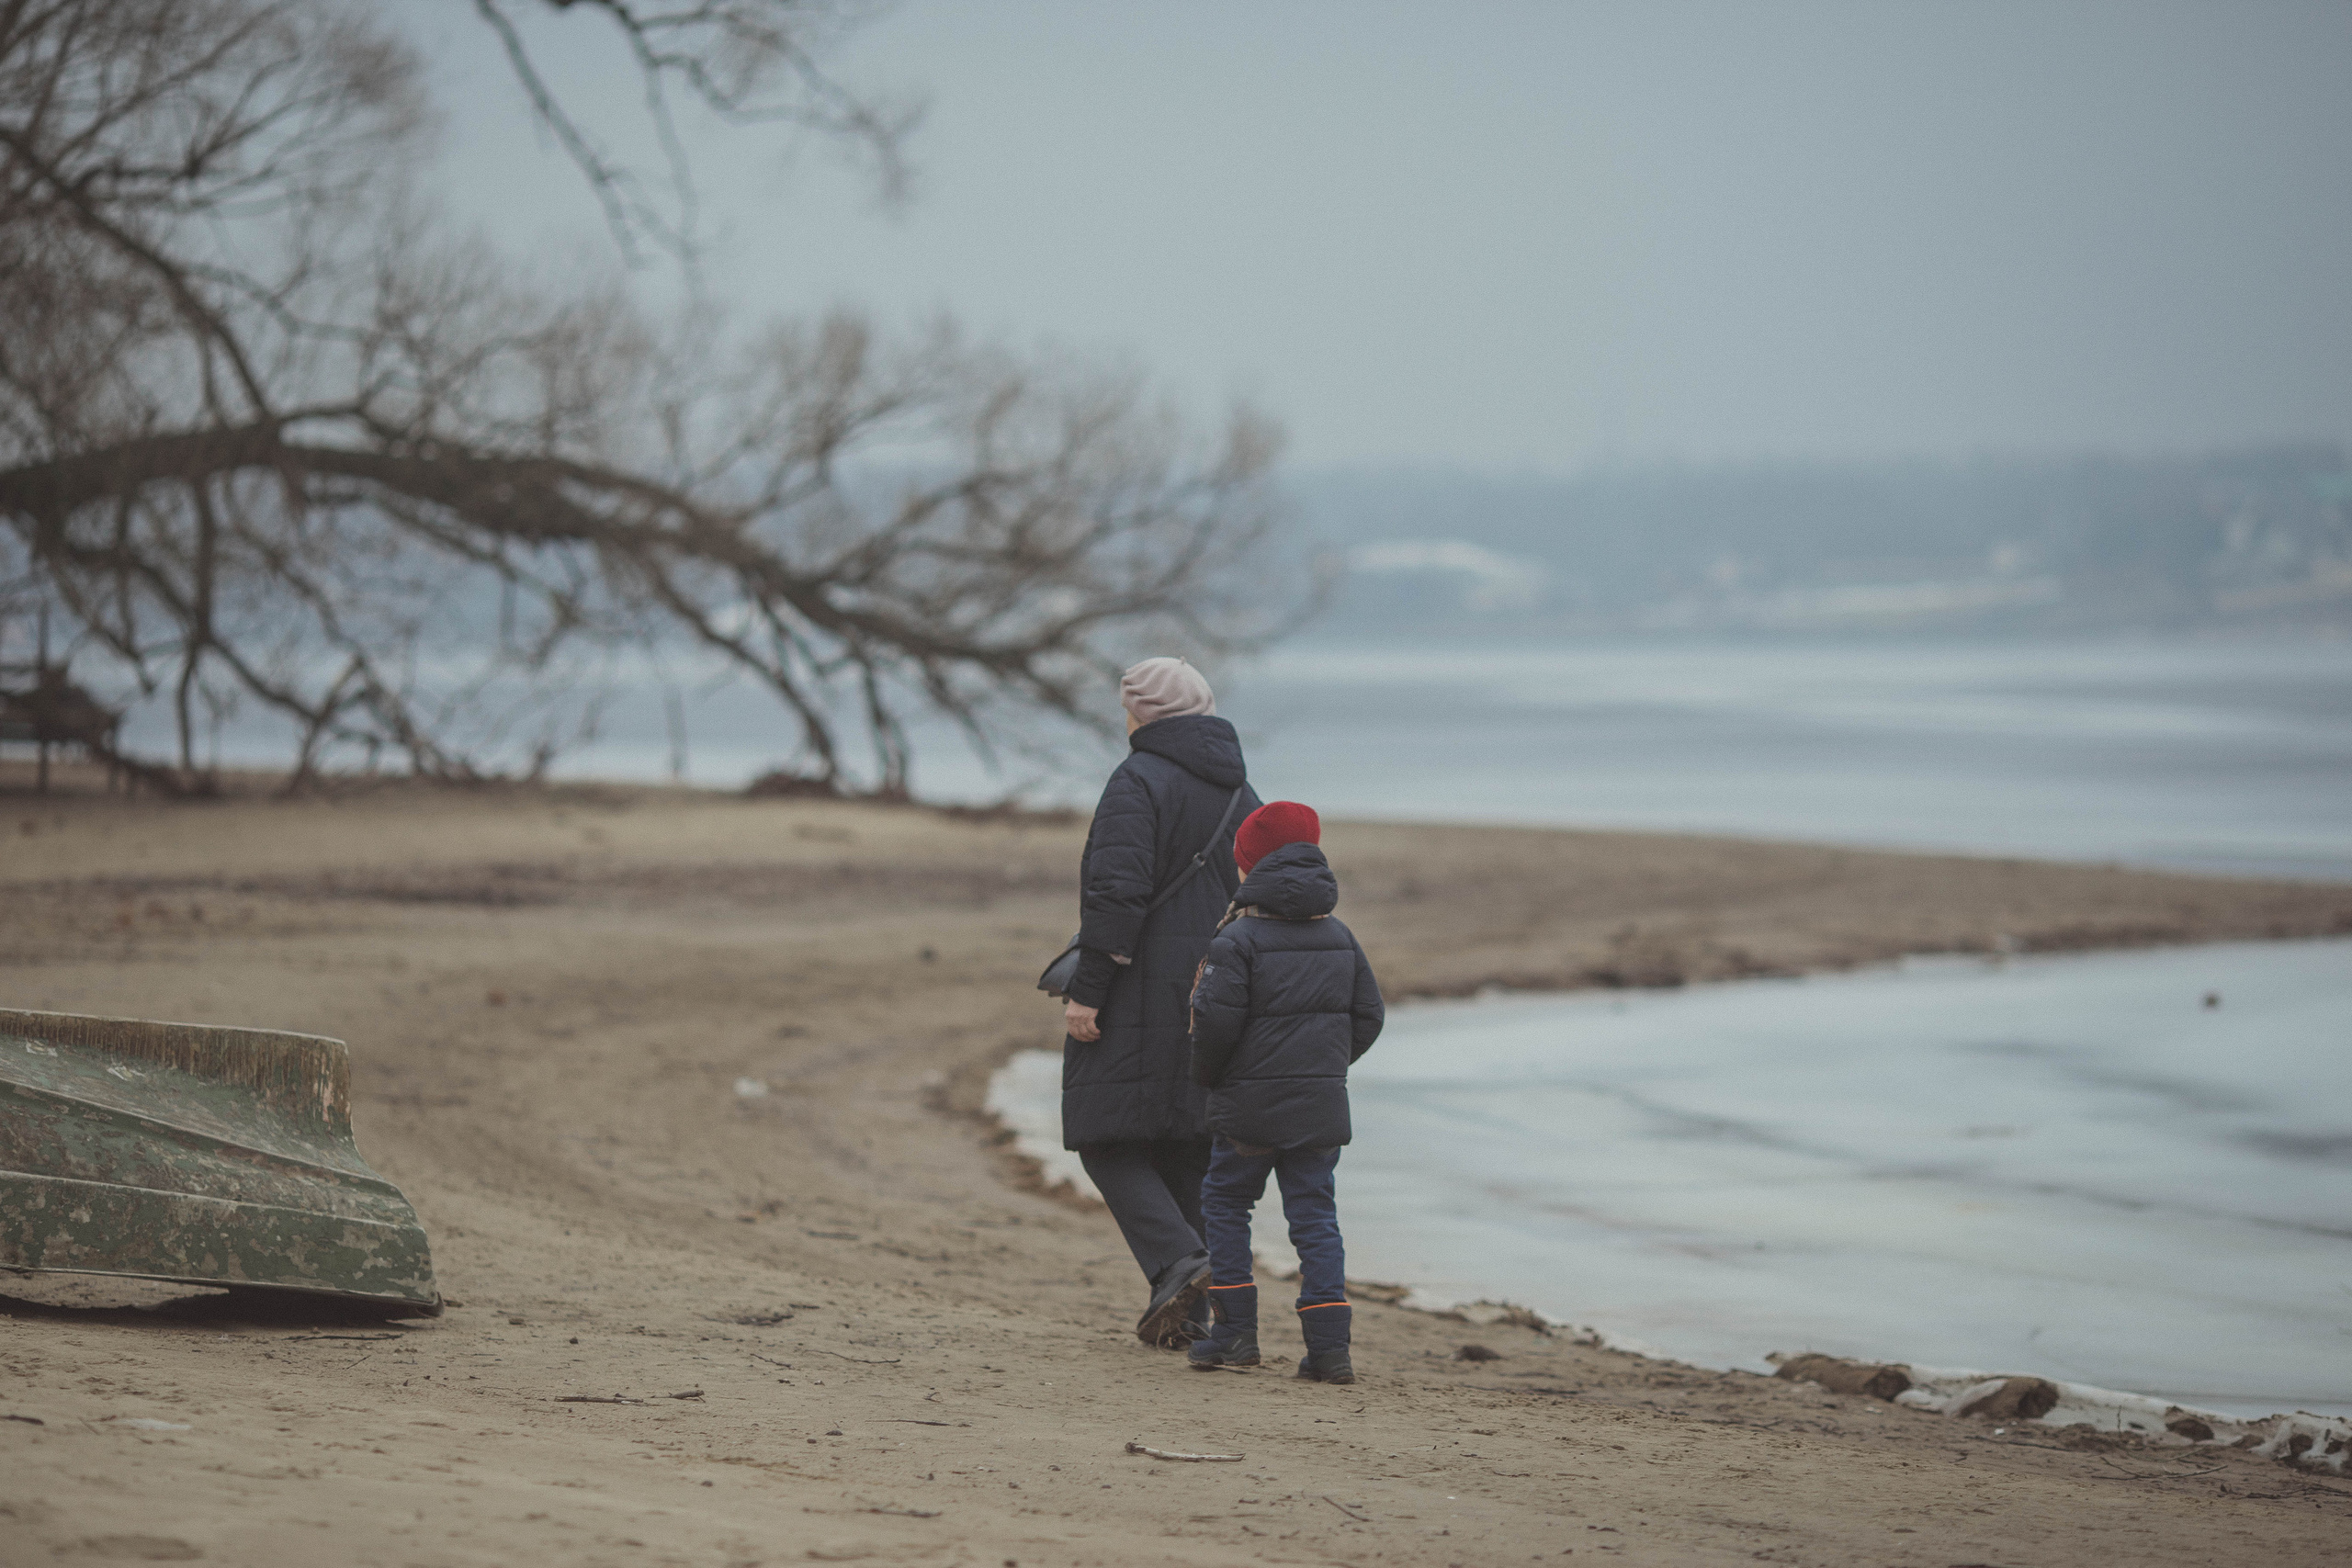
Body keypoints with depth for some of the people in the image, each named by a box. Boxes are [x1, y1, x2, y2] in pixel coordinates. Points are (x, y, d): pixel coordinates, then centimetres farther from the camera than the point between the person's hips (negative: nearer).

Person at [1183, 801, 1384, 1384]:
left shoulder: (1239, 938, -10)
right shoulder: (1340, 938, 8)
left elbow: (1216, 1018, -15)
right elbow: (1368, 1014, 10)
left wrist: (1205, 1073, 2)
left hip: (1249, 1107, -5)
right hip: (1323, 1105, 5)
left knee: (1224, 1204, 12)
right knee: (1315, 1215, 5)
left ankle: (1235, 1330, 8)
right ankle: (1329, 1346, -3)